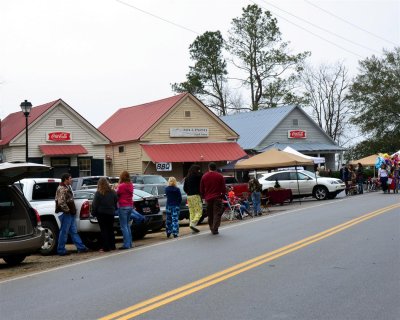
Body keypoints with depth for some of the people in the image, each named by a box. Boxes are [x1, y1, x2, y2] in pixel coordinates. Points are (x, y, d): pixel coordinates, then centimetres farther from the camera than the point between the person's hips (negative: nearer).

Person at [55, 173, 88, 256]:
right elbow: (61, 202, -27)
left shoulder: (67, 188, 17)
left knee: (74, 231, 12)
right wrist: (67, 210, -18)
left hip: (70, 214, 10)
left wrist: (73, 210, 18)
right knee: (64, 232, -3)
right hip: (66, 214, -10)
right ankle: (61, 250, 4)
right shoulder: (62, 189, -16)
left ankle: (81, 247, 15)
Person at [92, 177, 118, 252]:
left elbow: (95, 204, -11)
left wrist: (93, 212, 0)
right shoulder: (113, 192, 1)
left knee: (104, 230, 1)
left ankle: (106, 247, -1)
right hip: (111, 213, 4)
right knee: (111, 229, 14)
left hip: (101, 214, -4)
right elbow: (116, 202, 9)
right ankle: (112, 246, 17)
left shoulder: (98, 193, -13)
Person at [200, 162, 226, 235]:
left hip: (208, 198, 3)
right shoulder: (219, 176, -1)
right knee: (217, 214, -2)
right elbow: (223, 188, -1)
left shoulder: (204, 176, 5)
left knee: (210, 214, 14)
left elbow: (201, 189, 7)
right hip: (217, 198, -3)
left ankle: (211, 228, 17)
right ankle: (215, 229, -11)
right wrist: (222, 195, 13)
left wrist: (204, 197, 18)